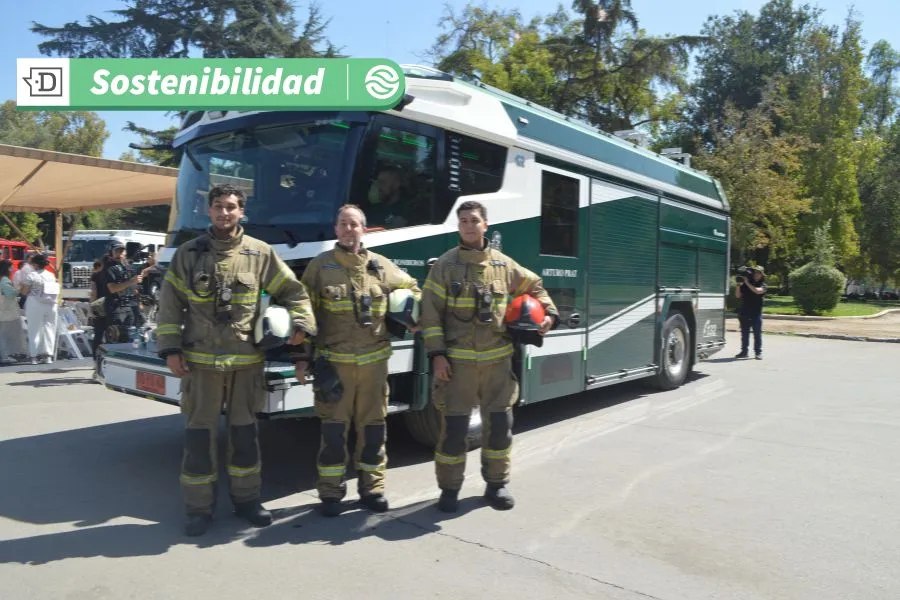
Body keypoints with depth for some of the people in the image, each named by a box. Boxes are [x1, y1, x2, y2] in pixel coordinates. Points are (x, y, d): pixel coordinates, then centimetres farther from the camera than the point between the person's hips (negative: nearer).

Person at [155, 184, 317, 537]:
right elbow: (170, 305, 4)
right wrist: (170, 349, -2)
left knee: (244, 432, 11)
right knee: (199, 434, 5)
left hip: (246, 361, 1)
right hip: (200, 361, 0)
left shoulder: (260, 253, 3)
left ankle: (246, 499, 26)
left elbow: (293, 292, 8)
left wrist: (301, 323, -7)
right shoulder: (188, 253, 4)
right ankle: (199, 508, 18)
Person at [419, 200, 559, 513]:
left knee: (500, 424, 9)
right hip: (458, 361, -3)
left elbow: (535, 286, 23)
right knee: (454, 427, 0)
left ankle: (496, 483, 27)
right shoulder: (445, 264, -1)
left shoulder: (504, 264, 6)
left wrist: (549, 312, 7)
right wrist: (436, 354, -10)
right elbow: (430, 312, -3)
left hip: (497, 360, 3)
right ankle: (449, 489, 16)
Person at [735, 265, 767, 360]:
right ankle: (744, 351, 12)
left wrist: (747, 283, -18)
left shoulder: (763, 285, 3)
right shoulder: (745, 284, 11)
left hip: (756, 313, -3)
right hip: (744, 312, 3)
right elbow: (738, 295, 7)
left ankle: (758, 352, 1)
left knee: (757, 333, -2)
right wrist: (738, 285, -7)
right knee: (744, 333, 6)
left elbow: (757, 291, -18)